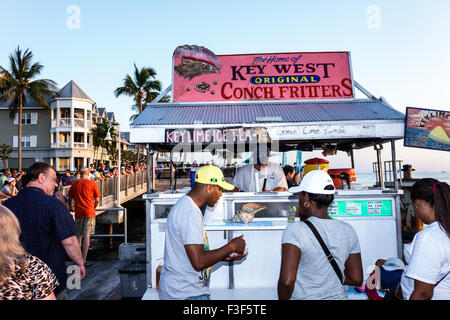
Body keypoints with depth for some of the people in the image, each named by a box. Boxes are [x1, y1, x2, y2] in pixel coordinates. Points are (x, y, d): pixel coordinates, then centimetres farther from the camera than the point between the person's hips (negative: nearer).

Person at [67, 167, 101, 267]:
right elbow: (97, 200, 0)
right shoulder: (92, 183, -3)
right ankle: (84, 260, 0)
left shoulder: (74, 184, 5)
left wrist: (71, 208, 32)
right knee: (86, 236, -1)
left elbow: (70, 198, 14)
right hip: (89, 212, -3)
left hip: (78, 213, 3)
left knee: (79, 236, 14)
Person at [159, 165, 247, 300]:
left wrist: (224, 256, 6)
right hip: (186, 294, -9)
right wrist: (231, 246, -15)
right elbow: (199, 262, -26)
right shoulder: (190, 213, -23)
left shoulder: (184, 205, 9)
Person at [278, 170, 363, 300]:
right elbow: (357, 279, 3)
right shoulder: (348, 230, -3)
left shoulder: (295, 230, -21)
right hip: (338, 296, 5)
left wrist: (283, 298, -8)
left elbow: (287, 281, -27)